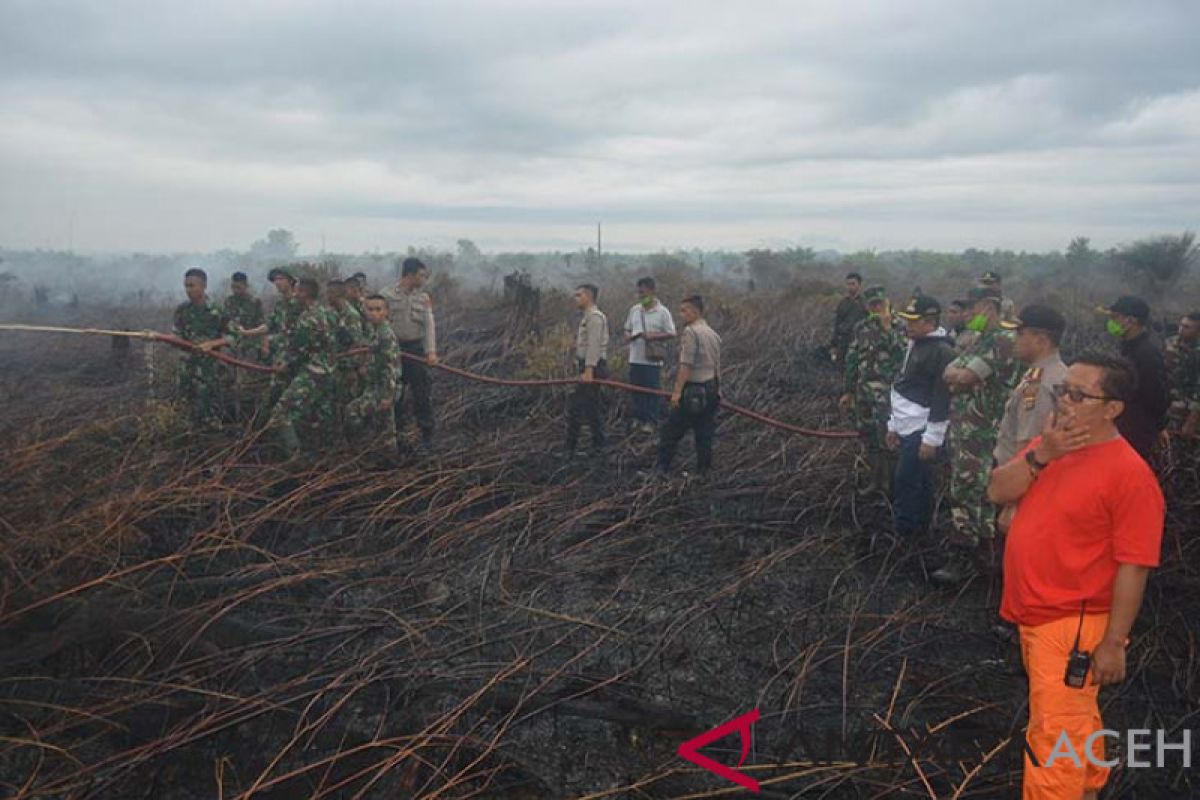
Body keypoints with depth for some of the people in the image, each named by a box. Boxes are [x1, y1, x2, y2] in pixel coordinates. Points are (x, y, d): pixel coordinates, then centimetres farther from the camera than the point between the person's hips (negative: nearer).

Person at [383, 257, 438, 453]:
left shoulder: (424, 298, 5)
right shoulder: (387, 296, -3)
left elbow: (429, 325, -3)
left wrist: (431, 351, -16)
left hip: (417, 349, 2)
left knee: (423, 395, 3)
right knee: (394, 397, 7)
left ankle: (426, 437, 13)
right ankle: (397, 436, 20)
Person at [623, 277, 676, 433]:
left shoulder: (662, 312, -6)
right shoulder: (634, 310, 9)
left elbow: (671, 334, -6)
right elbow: (627, 329, 19)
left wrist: (654, 336, -19)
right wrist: (628, 336, -4)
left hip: (653, 360, -5)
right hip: (635, 359, 5)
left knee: (653, 390, 0)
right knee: (637, 390, 11)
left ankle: (651, 421, 8)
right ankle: (639, 418, 23)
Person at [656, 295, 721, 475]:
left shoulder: (690, 332, -14)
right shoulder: (713, 334, 13)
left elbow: (686, 365, -20)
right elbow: (717, 366, 16)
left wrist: (677, 391, -20)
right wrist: (716, 390, 23)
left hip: (692, 391, -8)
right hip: (711, 390, 8)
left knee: (671, 432, 2)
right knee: (704, 436, 11)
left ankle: (662, 469, 5)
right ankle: (703, 471, 15)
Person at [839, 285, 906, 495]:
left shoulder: (900, 326, -6)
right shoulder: (862, 328, 9)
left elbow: (902, 356, -21)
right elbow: (852, 360, 14)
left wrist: (887, 329, -23)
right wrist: (848, 391, 14)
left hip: (887, 392, -5)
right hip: (863, 391, 5)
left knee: (886, 438, -6)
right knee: (868, 437, 13)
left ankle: (889, 484, 7)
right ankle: (874, 480, 28)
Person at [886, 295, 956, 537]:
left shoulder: (942, 351, -16)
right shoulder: (914, 344, 14)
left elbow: (942, 398, -19)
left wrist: (932, 438, -20)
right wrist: (893, 425, 20)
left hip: (921, 431, -9)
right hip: (908, 427, 9)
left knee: (904, 484, -6)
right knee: (918, 481, 17)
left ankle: (903, 532, 5)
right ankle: (919, 527, 28)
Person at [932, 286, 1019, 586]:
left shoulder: (1001, 341, -16)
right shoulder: (979, 340, 16)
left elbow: (963, 378, -22)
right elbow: (947, 374, 13)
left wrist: (956, 372, -3)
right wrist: (959, 373, -5)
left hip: (980, 435, -9)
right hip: (962, 431, 9)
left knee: (967, 494, -5)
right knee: (971, 492, 16)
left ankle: (964, 558, 2)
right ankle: (980, 550, 27)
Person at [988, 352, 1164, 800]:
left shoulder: (1129, 473, -20)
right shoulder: (1050, 445, 5)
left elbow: (1133, 566, -19)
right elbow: (998, 492, -3)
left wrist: (1113, 642, -18)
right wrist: (1039, 456, -18)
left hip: (1072, 626, -8)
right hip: (1032, 615, 8)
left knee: (1054, 737, -2)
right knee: (1075, 722, 25)